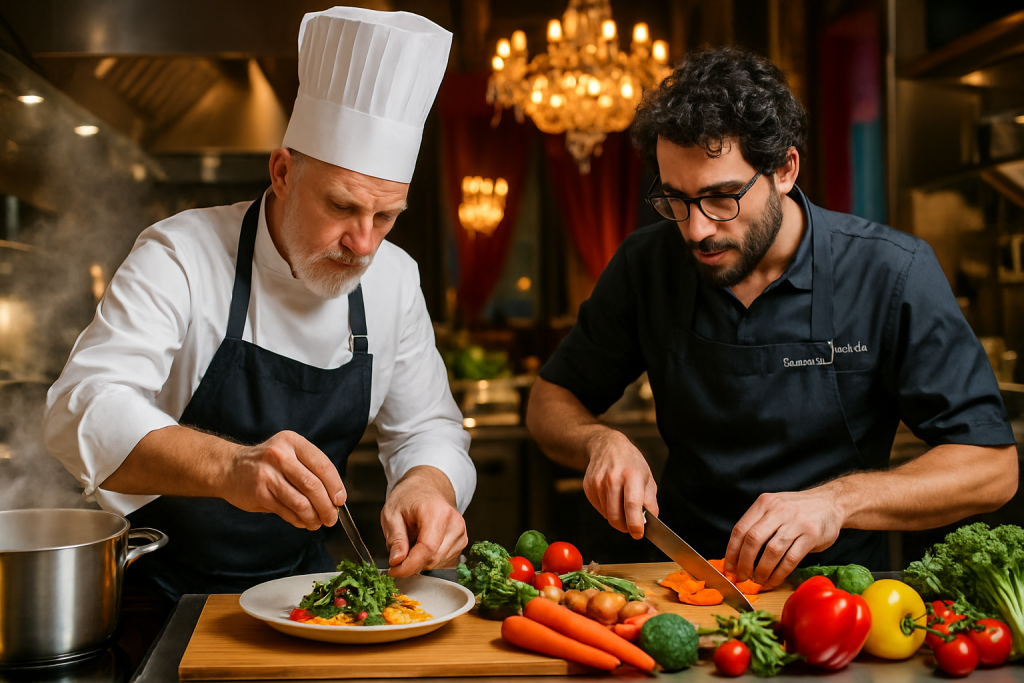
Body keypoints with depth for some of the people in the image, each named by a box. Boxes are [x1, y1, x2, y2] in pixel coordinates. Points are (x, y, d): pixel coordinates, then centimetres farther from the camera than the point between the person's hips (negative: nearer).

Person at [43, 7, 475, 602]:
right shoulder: (182, 256, -14)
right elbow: (87, 410, -26)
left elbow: (425, 426, 4)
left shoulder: (394, 278, 0)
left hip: (299, 579, 4)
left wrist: (428, 484, -22)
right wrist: (226, 465, -45)